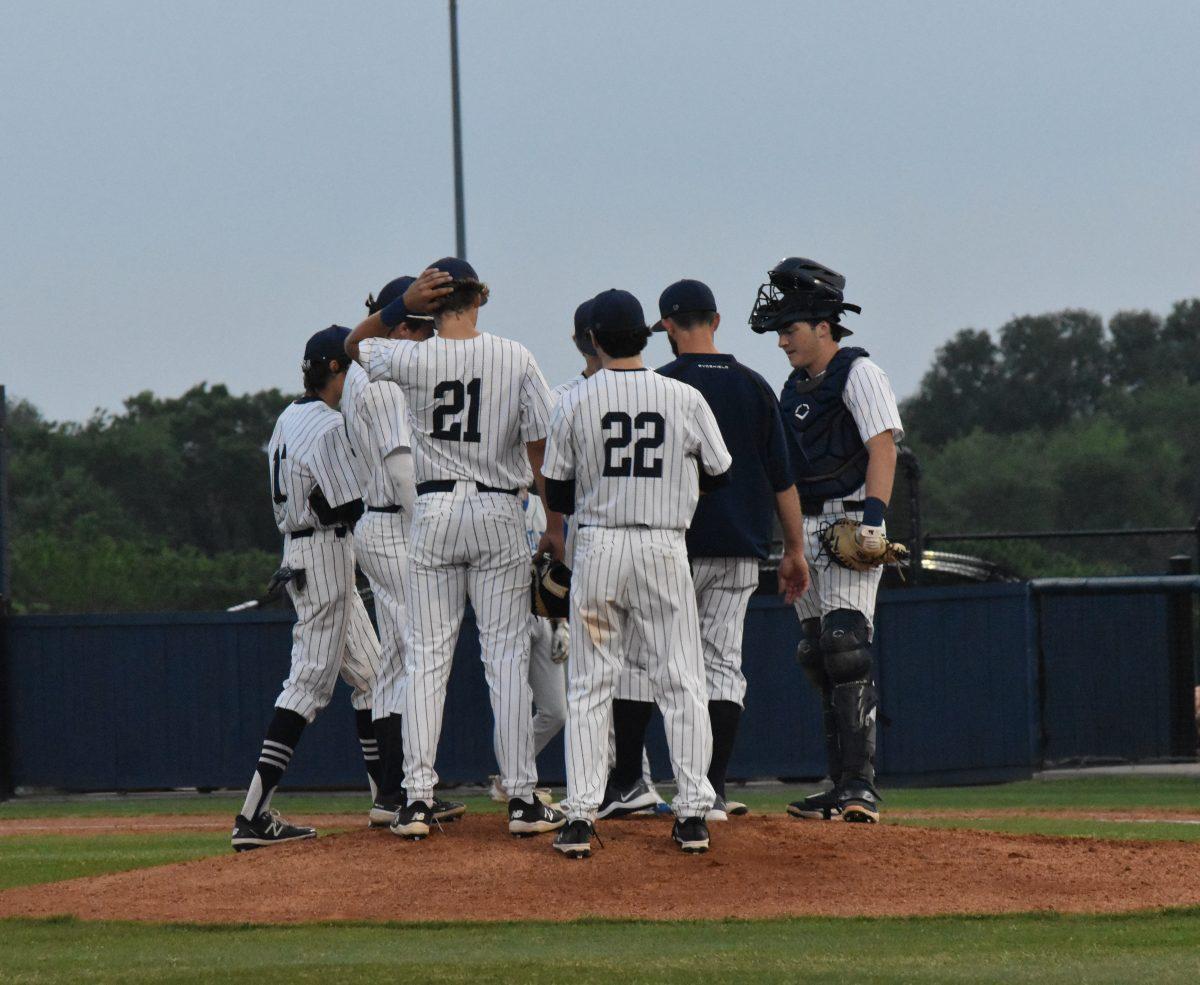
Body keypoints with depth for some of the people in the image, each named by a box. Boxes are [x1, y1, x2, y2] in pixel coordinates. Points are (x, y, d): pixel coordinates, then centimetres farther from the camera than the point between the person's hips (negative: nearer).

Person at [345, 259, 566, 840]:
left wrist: (405, 302, 2)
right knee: (507, 656, 2)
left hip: (433, 514, 0)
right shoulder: (514, 358, -3)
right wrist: (554, 527, 5)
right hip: (499, 514, 0)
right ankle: (522, 798, -1)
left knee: (426, 658, 4)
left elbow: (356, 343, 17)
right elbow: (541, 449, -3)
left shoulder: (414, 359, -5)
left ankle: (417, 798, -2)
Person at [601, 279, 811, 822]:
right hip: (739, 551, 4)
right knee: (723, 661, 6)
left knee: (637, 655, 6)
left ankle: (627, 781, 4)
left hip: (671, 547, -4)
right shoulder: (753, 387, 6)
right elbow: (782, 477, 6)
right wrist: (795, 550, 11)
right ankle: (712, 791, 0)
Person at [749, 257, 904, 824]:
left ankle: (861, 786, -22)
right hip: (805, 531, 9)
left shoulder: (857, 374, -5)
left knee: (845, 644, -18)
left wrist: (874, 518, -29)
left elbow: (882, 444, -17)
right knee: (816, 655, 6)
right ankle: (841, 788, 9)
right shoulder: (796, 387, 20)